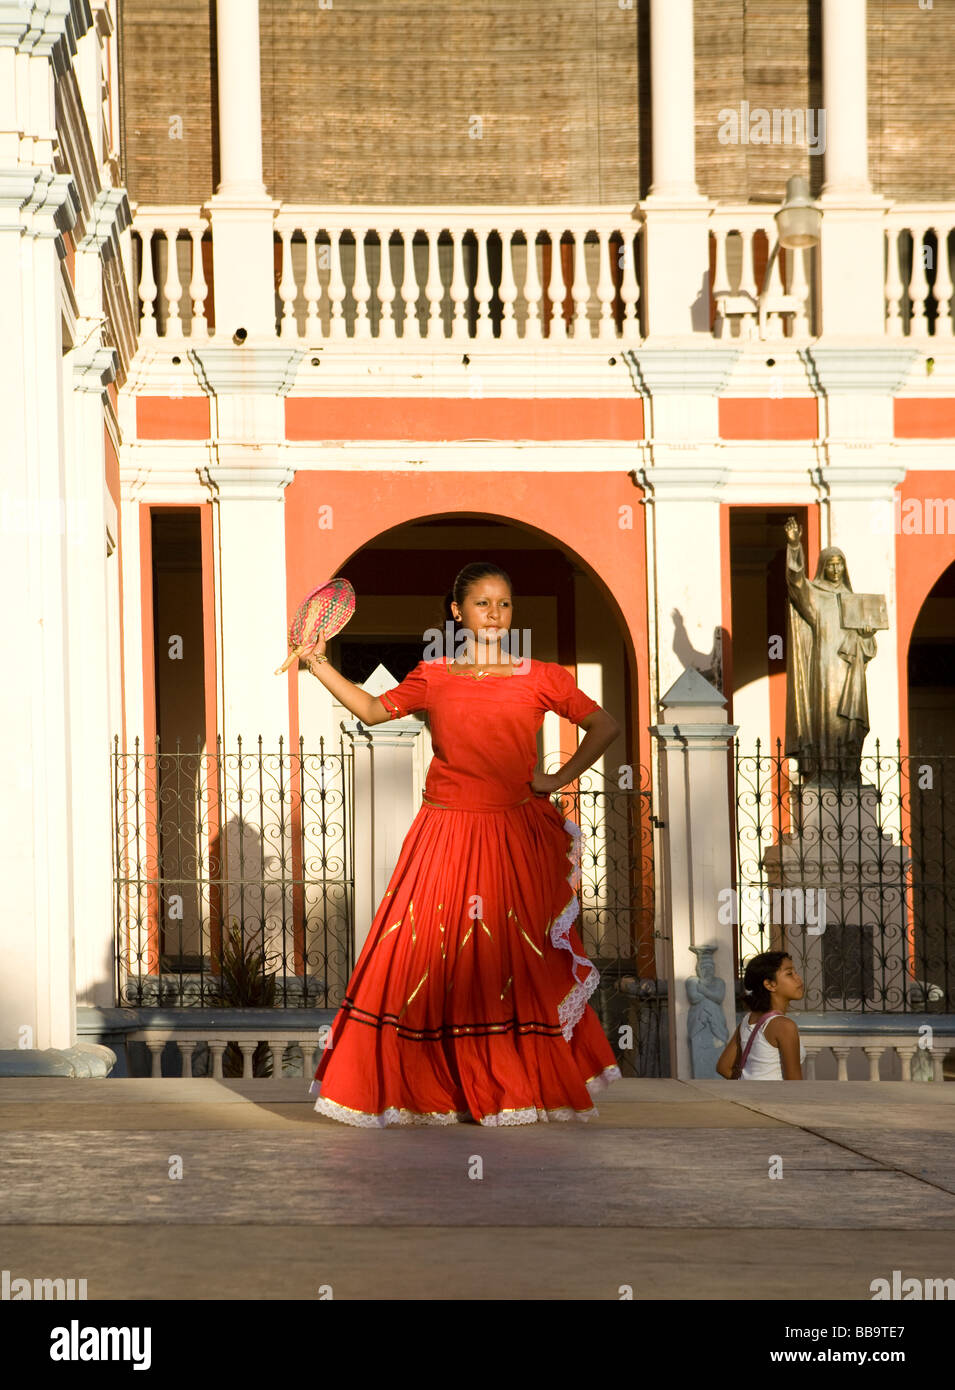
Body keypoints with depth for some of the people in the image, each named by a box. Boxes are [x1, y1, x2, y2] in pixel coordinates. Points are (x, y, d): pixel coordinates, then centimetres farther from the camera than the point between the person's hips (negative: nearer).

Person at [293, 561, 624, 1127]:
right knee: (432, 955, -2)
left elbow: (605, 726, 6)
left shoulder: (542, 678, 1)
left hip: (518, 837, -1)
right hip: (447, 837, 1)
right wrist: (321, 666, 7)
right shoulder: (434, 678, 6)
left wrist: (559, 778, 0)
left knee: (516, 961, 2)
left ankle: (521, 1084, 14)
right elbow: (374, 709, 15)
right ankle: (444, 1085, 8)